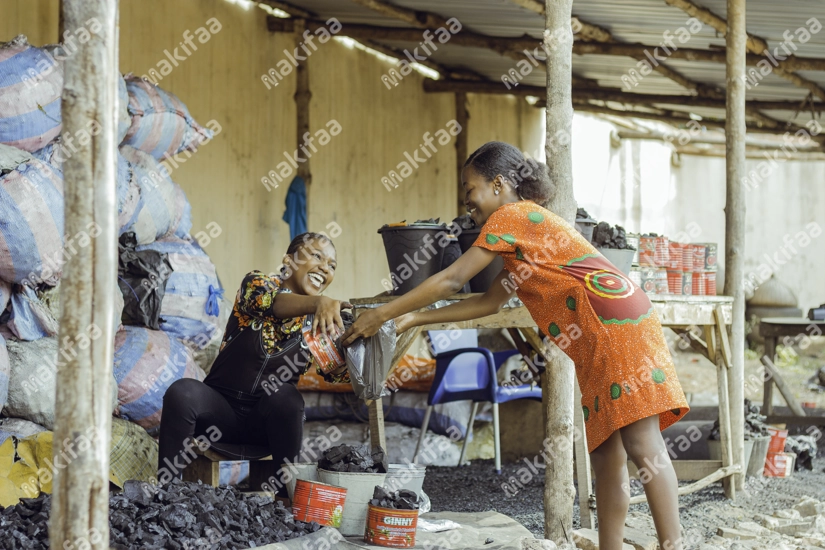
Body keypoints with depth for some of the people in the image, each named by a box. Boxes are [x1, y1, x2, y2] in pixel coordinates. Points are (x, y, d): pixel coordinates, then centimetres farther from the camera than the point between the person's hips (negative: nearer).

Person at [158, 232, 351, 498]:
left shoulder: (320, 320, 3)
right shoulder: (257, 283, -5)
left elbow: (341, 372, -9)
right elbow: (268, 301, -30)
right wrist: (317, 302, -50)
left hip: (272, 420, 1)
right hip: (221, 407, -1)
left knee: (285, 395, -32)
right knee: (182, 392, -31)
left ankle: (288, 492, -25)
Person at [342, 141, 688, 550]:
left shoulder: (511, 216, -3)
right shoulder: (529, 223, 27)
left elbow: (451, 280, -5)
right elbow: (490, 302, 27)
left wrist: (382, 315, 1)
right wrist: (415, 318, 25)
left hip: (616, 325, -10)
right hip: (599, 345, 10)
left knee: (641, 444, -16)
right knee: (605, 457, 8)